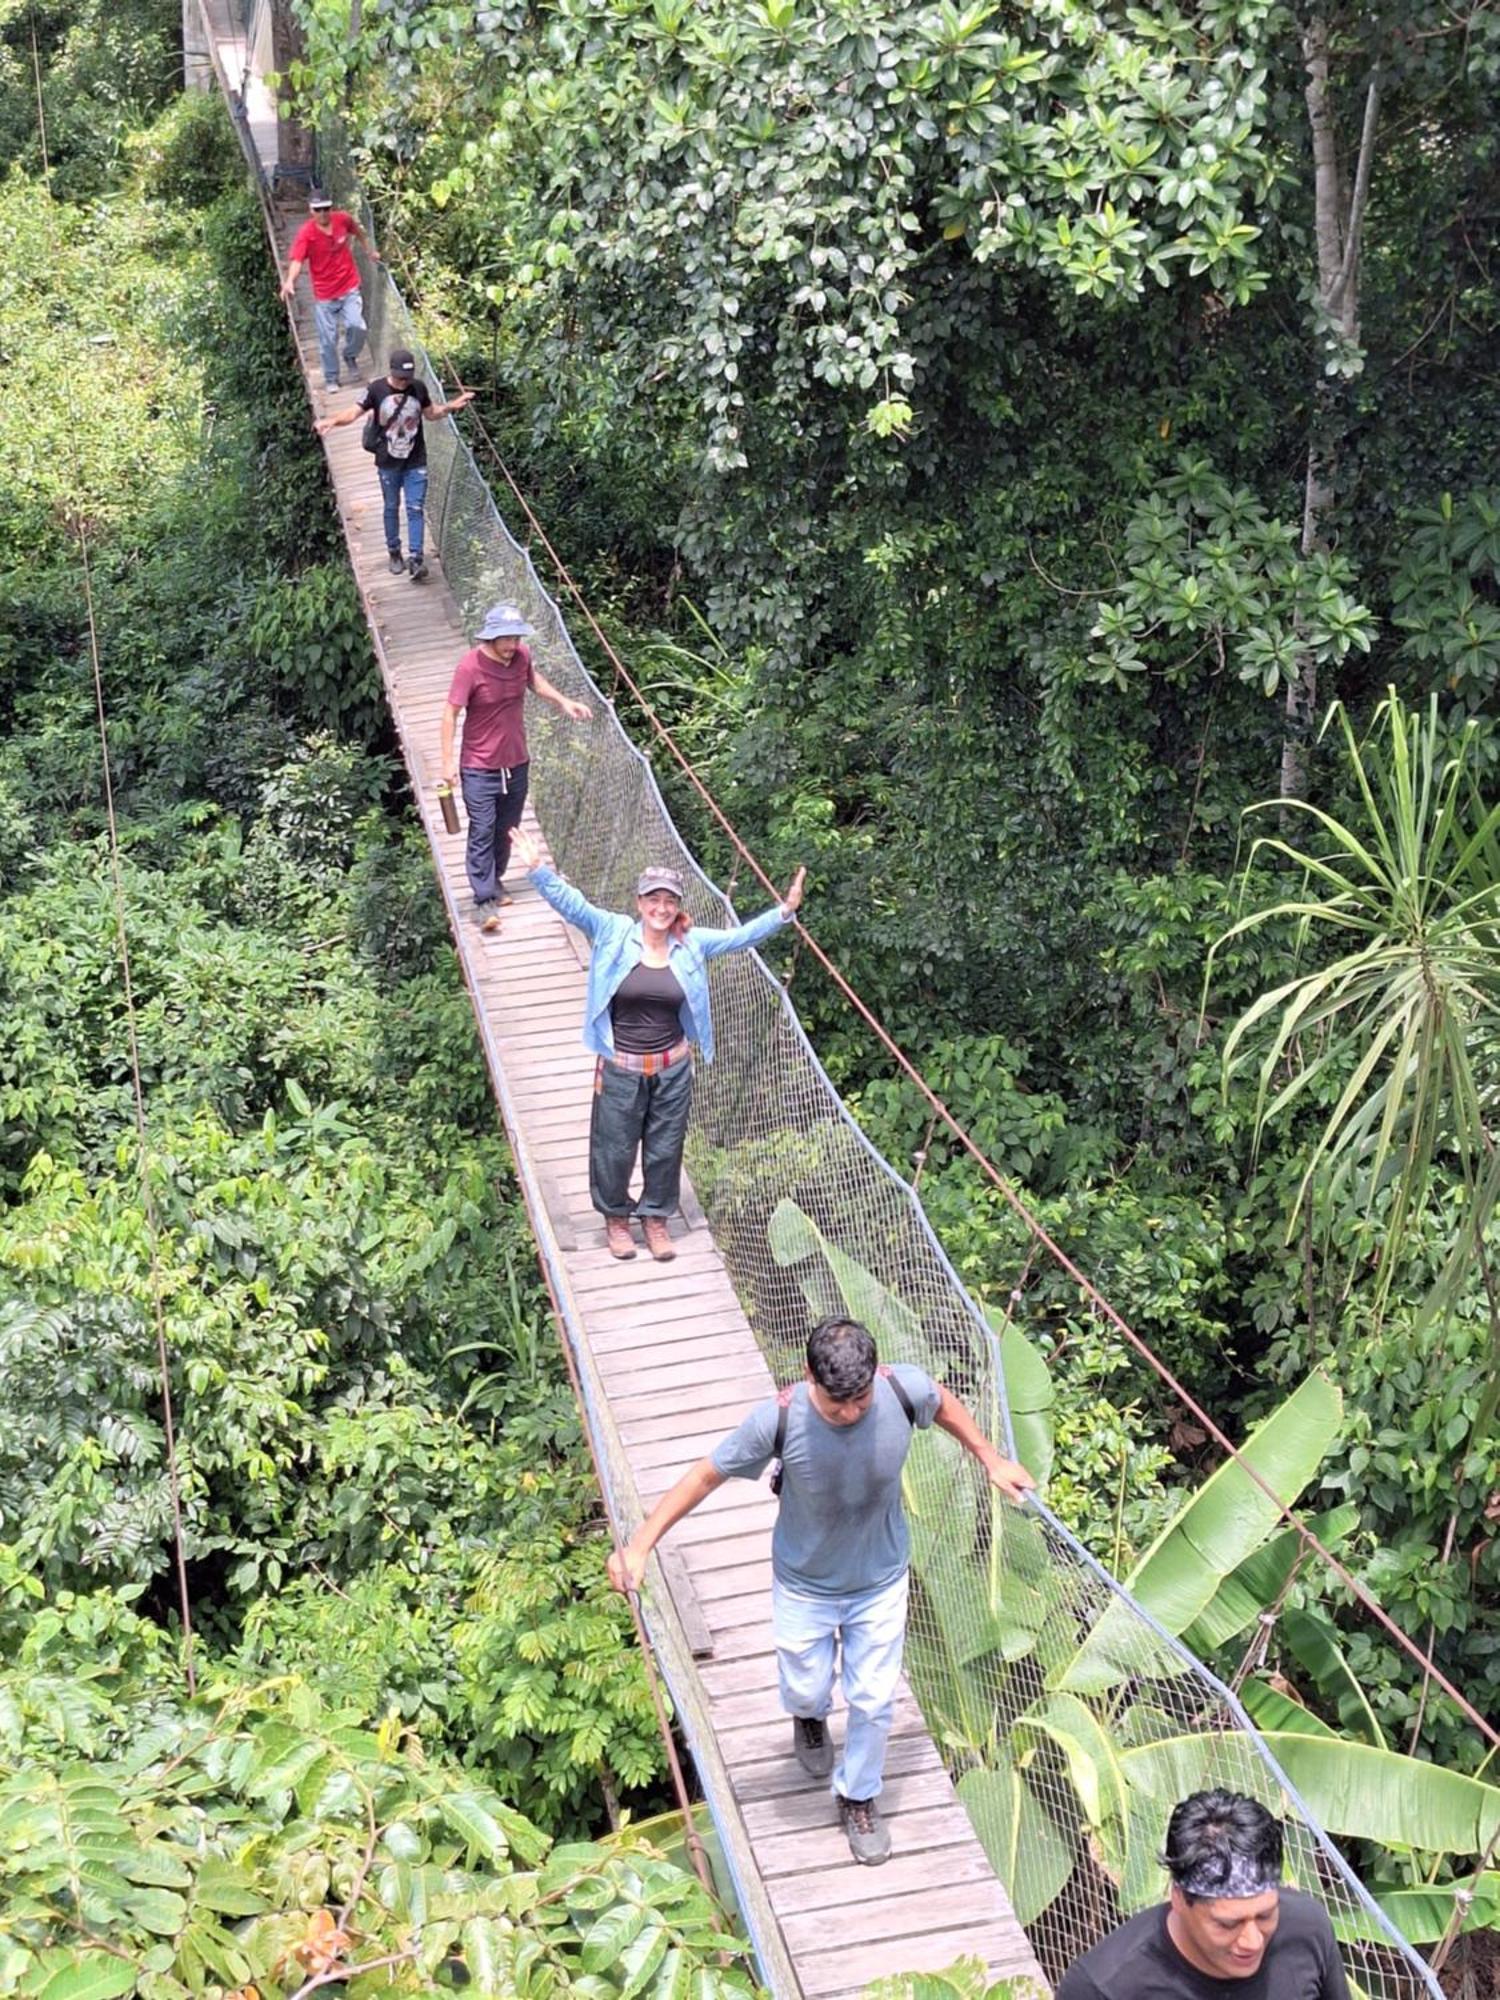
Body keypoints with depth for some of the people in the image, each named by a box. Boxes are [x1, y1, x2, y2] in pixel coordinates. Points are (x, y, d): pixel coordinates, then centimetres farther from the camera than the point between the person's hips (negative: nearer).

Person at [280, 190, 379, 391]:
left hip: (349, 288, 2)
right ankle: (331, 378, 23)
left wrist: (370, 250, 25)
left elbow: (358, 231, 17)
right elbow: (297, 260, -31)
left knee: (357, 326, -15)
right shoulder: (305, 234, -18)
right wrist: (290, 281, -49)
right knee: (328, 339, 3)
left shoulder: (343, 219, -7)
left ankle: (350, 355, 17)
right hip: (324, 295, -2)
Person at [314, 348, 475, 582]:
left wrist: (451, 406, -3)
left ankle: (416, 558, -4)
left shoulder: (419, 388, -3)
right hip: (388, 462, -1)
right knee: (392, 508, 12)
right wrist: (332, 421, -29)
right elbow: (354, 413, -11)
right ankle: (394, 553, 28)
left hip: (416, 461, 1)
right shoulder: (376, 390, -11)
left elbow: (430, 414, 13)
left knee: (415, 509, -4)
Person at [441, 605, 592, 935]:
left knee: (506, 829, 17)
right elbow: (451, 713, -15)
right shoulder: (470, 667, -21)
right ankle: (484, 900, -4)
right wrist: (447, 761, -18)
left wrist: (563, 701, 10)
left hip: (517, 762, 6)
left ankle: (494, 880, 36)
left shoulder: (521, 656, -4)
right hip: (480, 768, -6)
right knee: (482, 832, -6)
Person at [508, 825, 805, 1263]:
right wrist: (537, 869, -30)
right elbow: (573, 905, -17)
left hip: (672, 1068, 2)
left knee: (665, 1147, 14)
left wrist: (784, 912, -12)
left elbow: (741, 936, -2)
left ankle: (655, 1218, 34)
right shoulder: (614, 934, -9)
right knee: (615, 1147, 10)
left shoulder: (691, 944, -3)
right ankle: (615, 1216, 33)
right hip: (621, 1068, -2)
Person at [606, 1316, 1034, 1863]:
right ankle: (809, 1718, 59)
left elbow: (944, 1403, -4)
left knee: (873, 1700, 14)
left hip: (880, 1579, 1)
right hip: (805, 1585, -1)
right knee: (806, 1687, 19)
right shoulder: (778, 1419, -34)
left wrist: (991, 1460, 7)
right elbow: (707, 1475, -20)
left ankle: (858, 1797, 43)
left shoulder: (905, 1389, -30)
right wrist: (640, 1545, -20)